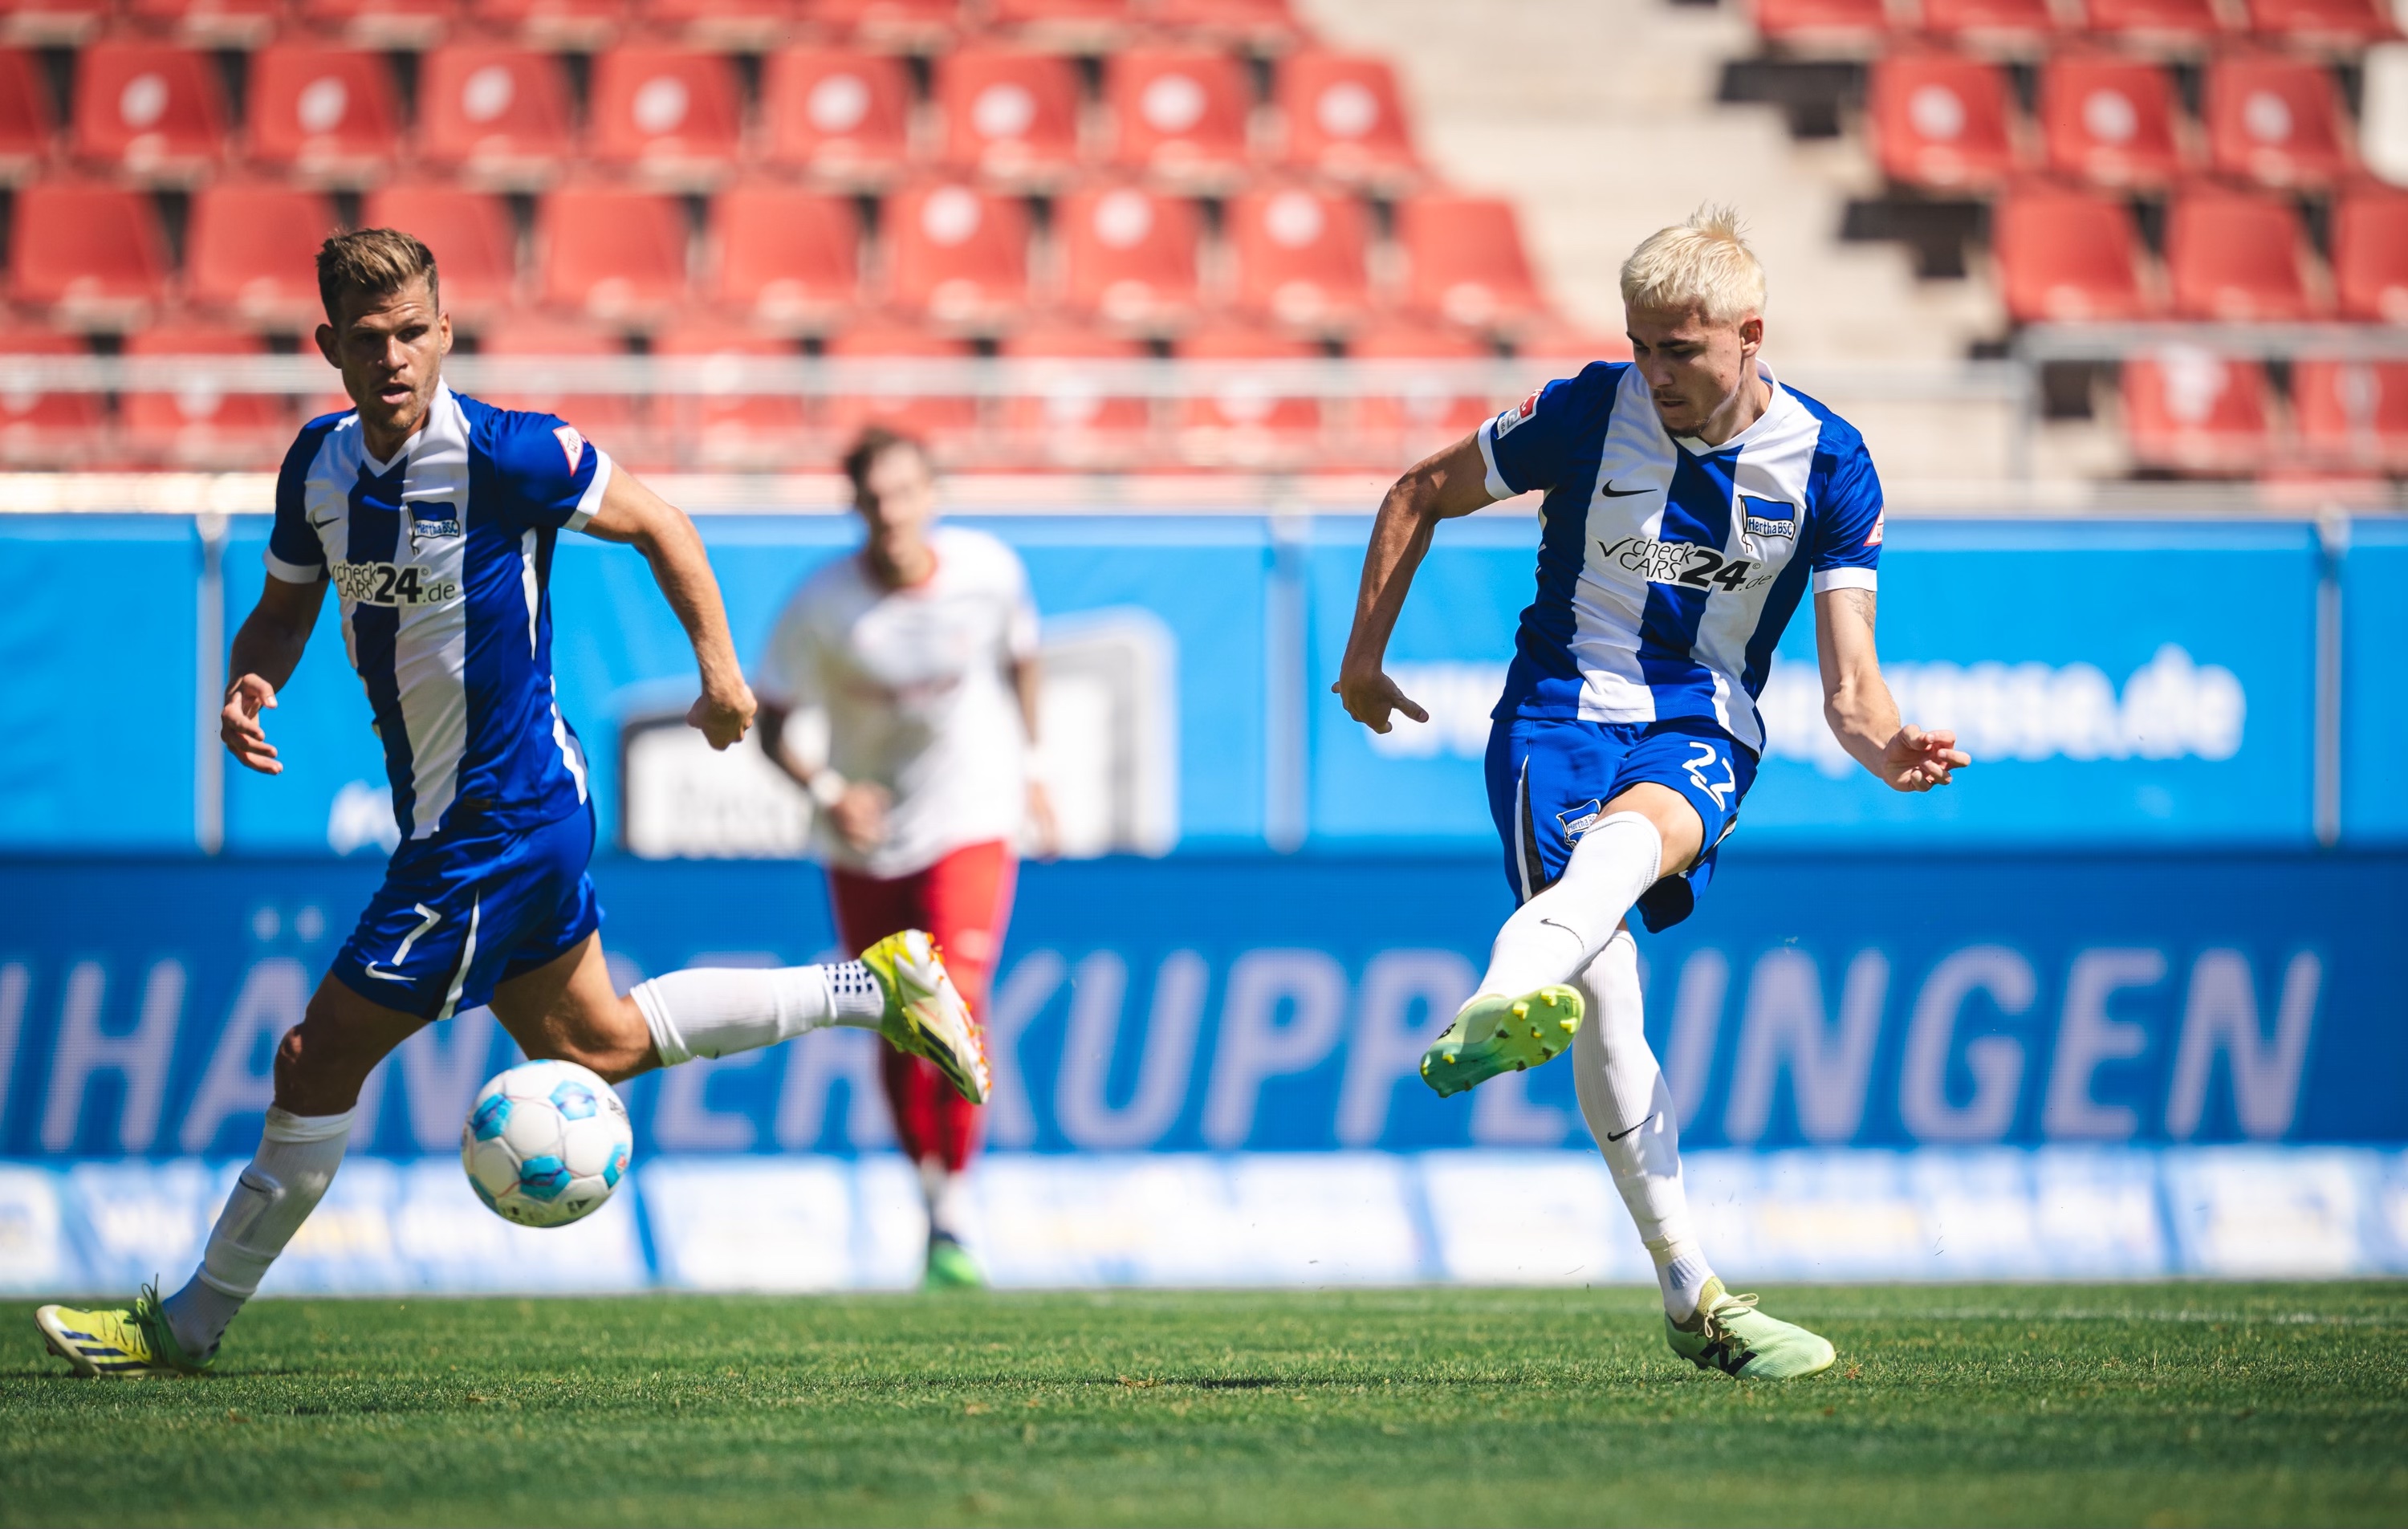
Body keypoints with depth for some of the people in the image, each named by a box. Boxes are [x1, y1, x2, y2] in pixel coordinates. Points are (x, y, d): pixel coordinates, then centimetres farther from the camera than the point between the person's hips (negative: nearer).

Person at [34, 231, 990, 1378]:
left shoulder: (498, 454, -21)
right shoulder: (320, 463, -1)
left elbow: (654, 522, -7)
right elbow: (285, 609, 13)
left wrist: (720, 667, -5)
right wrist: (249, 686, -9)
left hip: (496, 828, -9)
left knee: (319, 1062, -5)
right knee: (585, 1047, 24)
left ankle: (187, 1326, 6)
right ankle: (872, 987, 33)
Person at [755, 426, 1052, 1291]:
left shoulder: (989, 570, -10)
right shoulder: (821, 606, -15)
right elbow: (775, 718, -9)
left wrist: (1027, 767, 17)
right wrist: (826, 791, -27)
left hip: (971, 823, -1)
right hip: (864, 841, 1)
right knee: (897, 1033, 6)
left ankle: (950, 1219, -12)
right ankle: (928, 1187, 27)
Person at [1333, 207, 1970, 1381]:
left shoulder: (1829, 467, -2)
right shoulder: (1590, 412, -4)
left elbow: (1849, 684, -5)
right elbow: (1421, 495, 13)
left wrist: (1887, 748, -28)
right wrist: (1363, 657, 15)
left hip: (1702, 729, 0)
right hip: (1561, 710, 0)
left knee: (1642, 831, -39)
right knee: (1605, 983, -24)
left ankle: (1505, 1002, -71)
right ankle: (1691, 1297, -22)